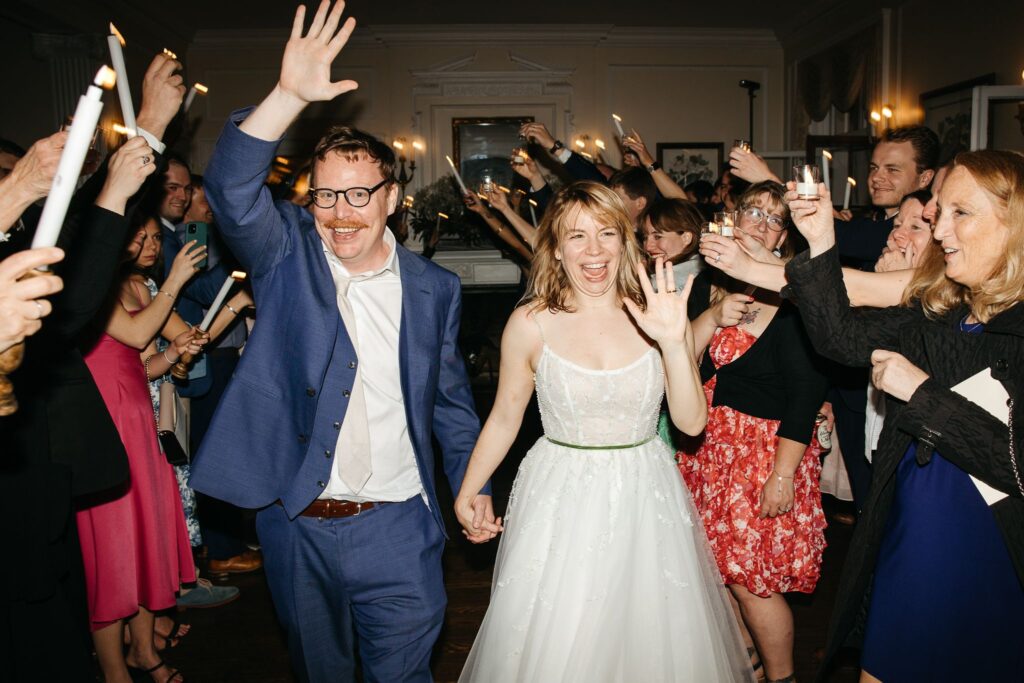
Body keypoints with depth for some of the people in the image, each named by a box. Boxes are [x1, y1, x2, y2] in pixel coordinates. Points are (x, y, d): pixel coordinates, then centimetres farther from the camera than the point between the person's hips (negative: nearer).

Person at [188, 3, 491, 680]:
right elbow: (232, 190, -22)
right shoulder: (286, 256, -4)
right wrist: (290, 96, -33)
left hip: (397, 526, 0)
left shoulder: (433, 288, -1)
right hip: (296, 521, 1)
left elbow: (451, 400, 7)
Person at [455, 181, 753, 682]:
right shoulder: (530, 324, -9)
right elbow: (504, 418, 3)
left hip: (645, 497, 2)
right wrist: (466, 496, 5)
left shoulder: (658, 315, -6)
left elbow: (691, 421, -9)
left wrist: (674, 343, -22)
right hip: (561, 501, -1)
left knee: (652, 638, 17)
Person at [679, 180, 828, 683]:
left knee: (751, 577, 1)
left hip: (767, 447, -5)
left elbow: (806, 391, -15)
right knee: (720, 565, 15)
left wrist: (783, 474, -17)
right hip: (707, 443, 6)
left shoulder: (792, 297, -12)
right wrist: (712, 317, -17)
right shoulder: (708, 285, 4)